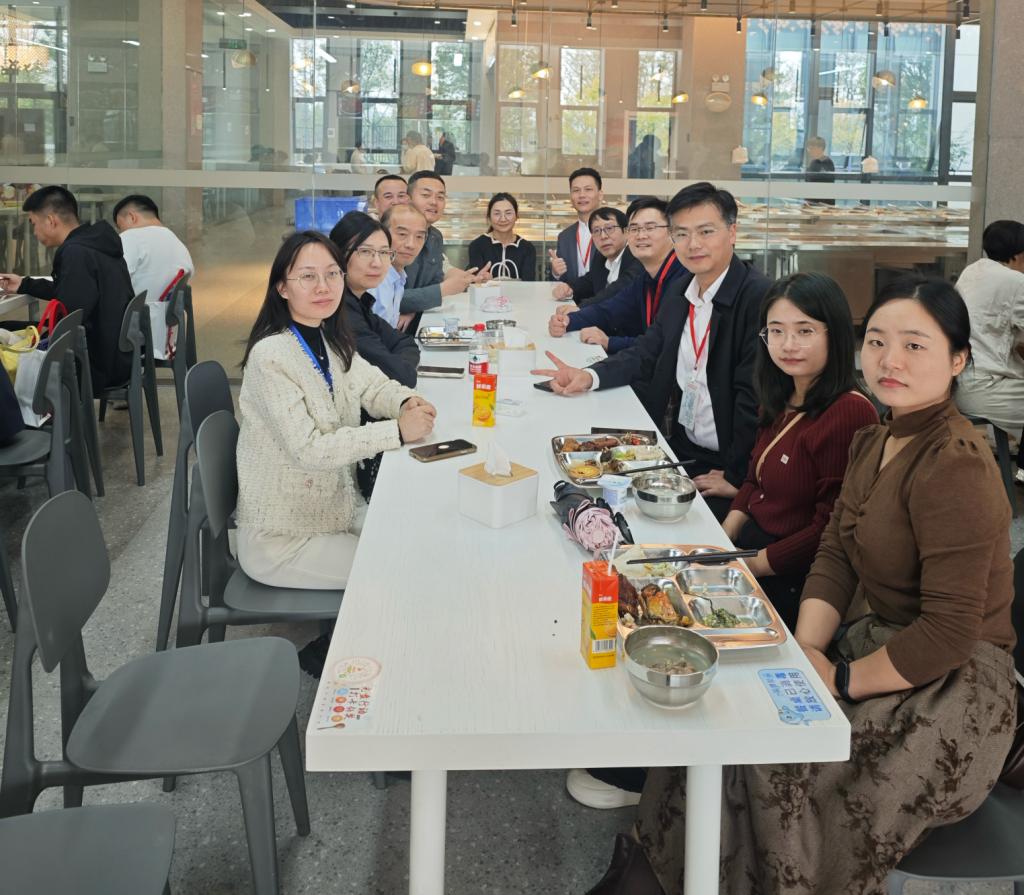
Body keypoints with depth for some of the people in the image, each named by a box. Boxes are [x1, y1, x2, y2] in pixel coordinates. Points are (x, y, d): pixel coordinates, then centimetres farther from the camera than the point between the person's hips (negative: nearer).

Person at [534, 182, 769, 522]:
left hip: (727, 468, -7)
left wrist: (736, 477, -19)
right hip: (678, 449, 7)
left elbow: (755, 395, -19)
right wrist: (589, 376, -4)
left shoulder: (761, 299, -17)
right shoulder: (679, 291, 9)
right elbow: (646, 353, 14)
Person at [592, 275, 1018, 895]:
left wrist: (841, 680, -18)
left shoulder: (957, 466, -22)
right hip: (884, 642, 8)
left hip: (953, 688, -8)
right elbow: (836, 557, 5)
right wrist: (807, 650, -11)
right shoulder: (873, 443, 8)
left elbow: (950, 632, -26)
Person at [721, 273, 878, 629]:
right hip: (746, 546, 8)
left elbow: (831, 530, -19)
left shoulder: (849, 414, -19)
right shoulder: (781, 402, 9)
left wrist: (753, 564, -13)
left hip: (794, 583, -8)